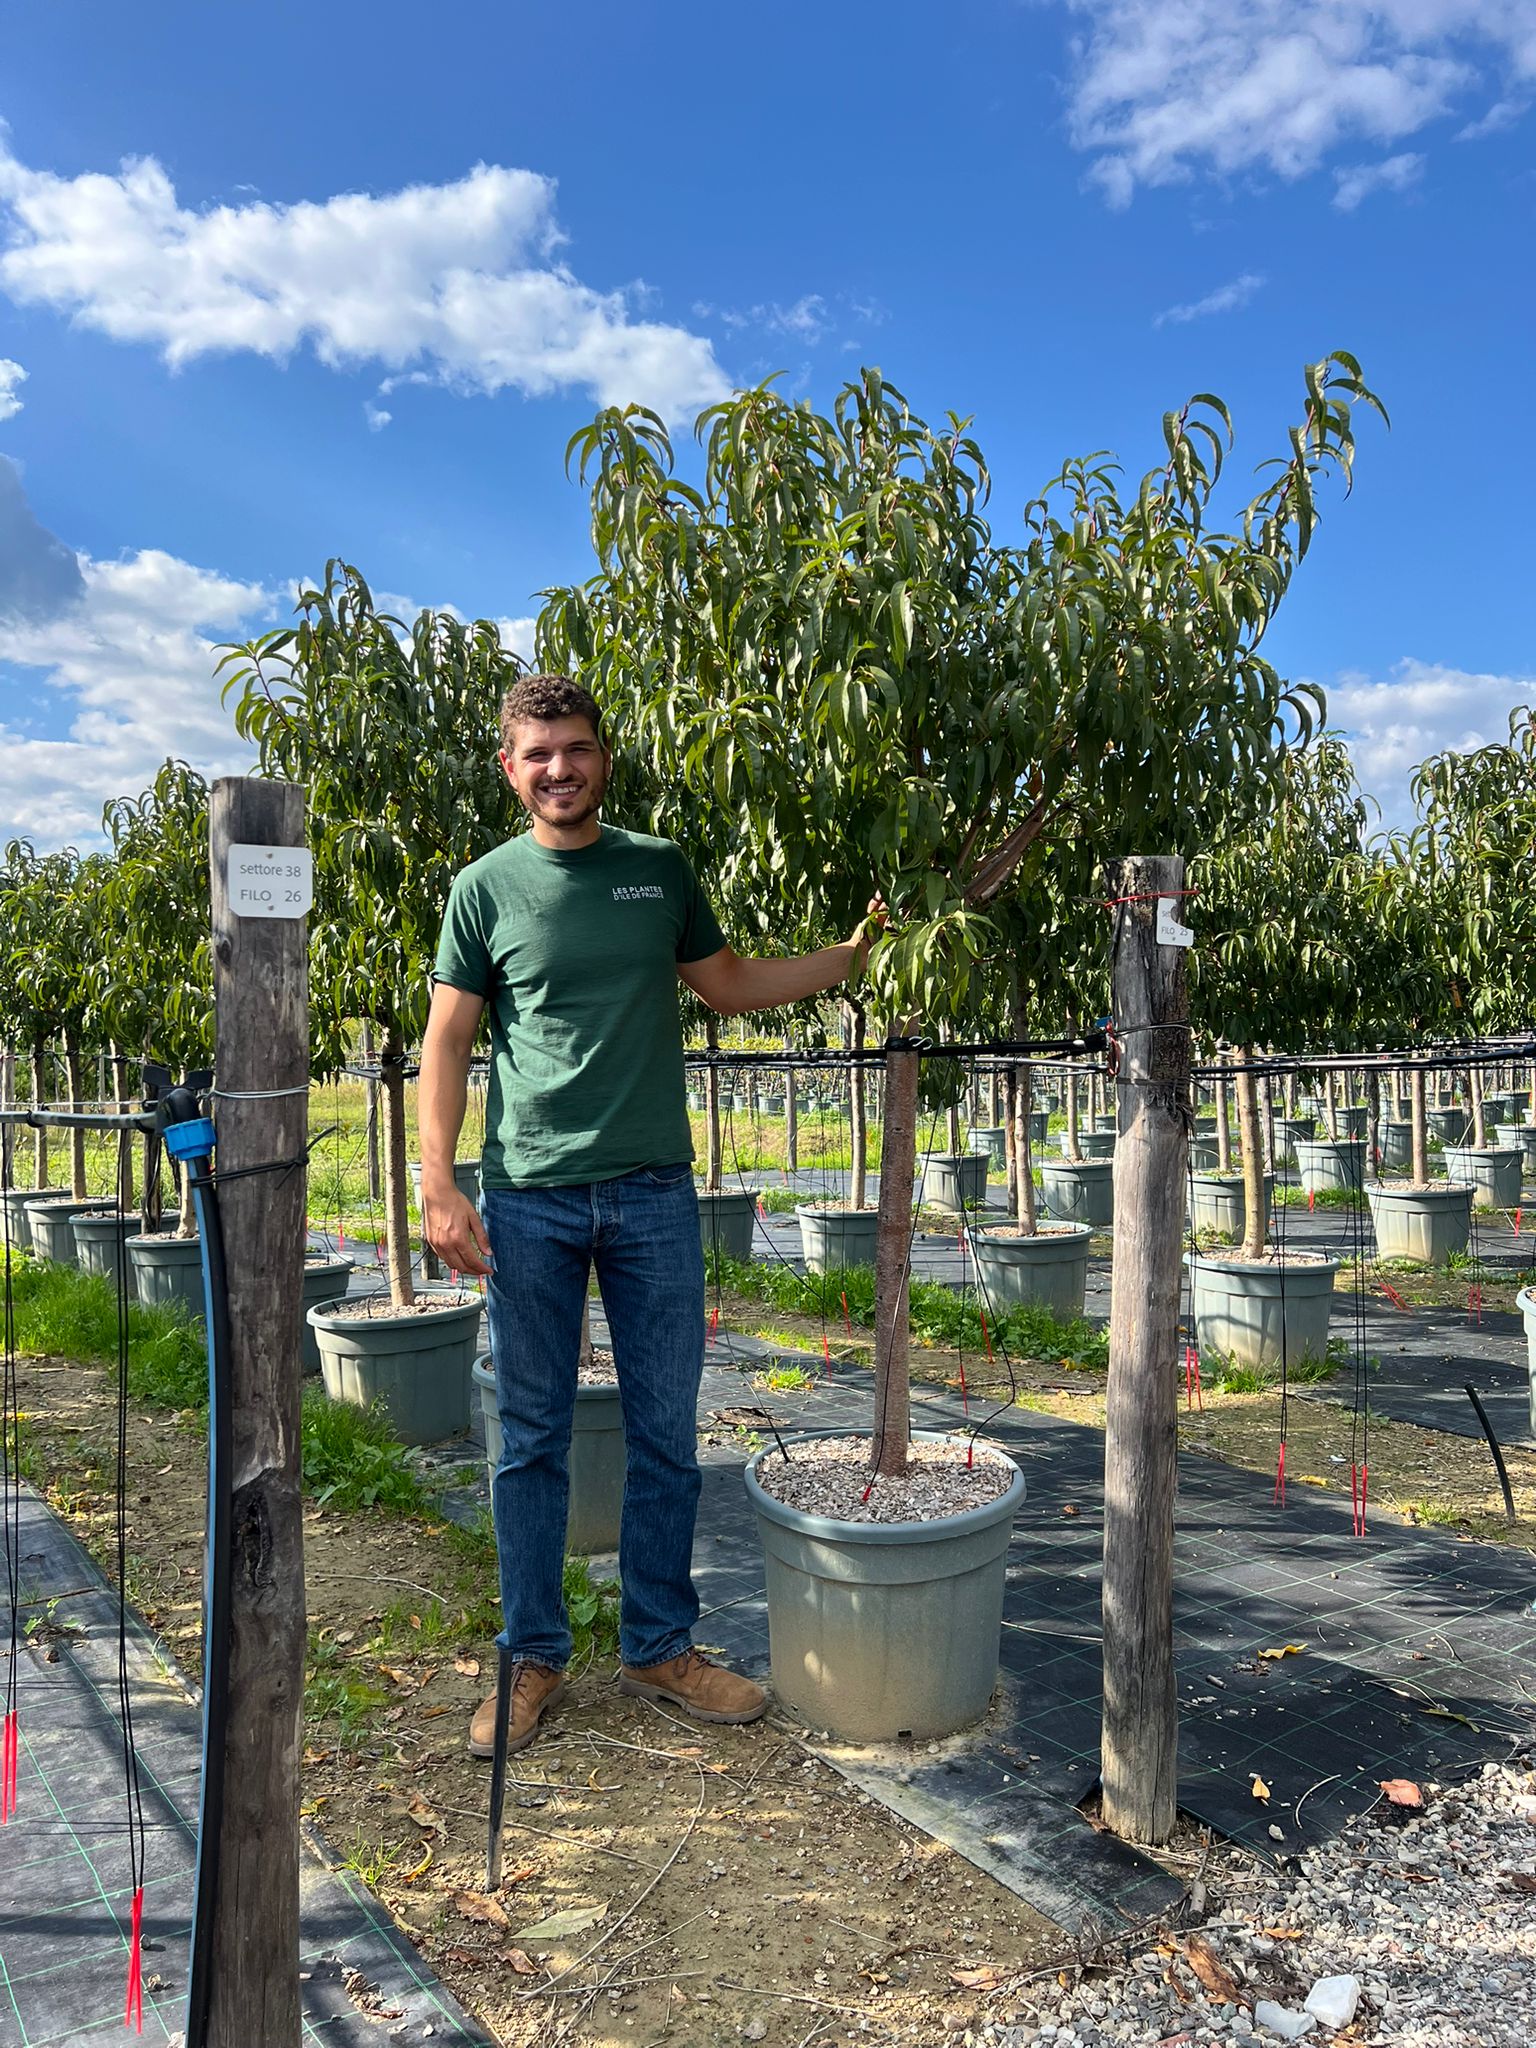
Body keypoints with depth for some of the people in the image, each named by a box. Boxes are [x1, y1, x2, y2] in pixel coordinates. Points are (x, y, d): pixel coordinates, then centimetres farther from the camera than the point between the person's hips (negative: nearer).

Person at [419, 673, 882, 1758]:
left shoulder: (661, 869, 9)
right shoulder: (486, 888, 2)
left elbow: (728, 984, 18)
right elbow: (448, 1041, 2)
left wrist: (861, 949, 12)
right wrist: (438, 1187, -6)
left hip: (654, 1192, 2)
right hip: (529, 1198, -2)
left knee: (666, 1434, 9)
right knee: (532, 1437, 8)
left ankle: (660, 1647, 26)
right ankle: (534, 1658, 24)